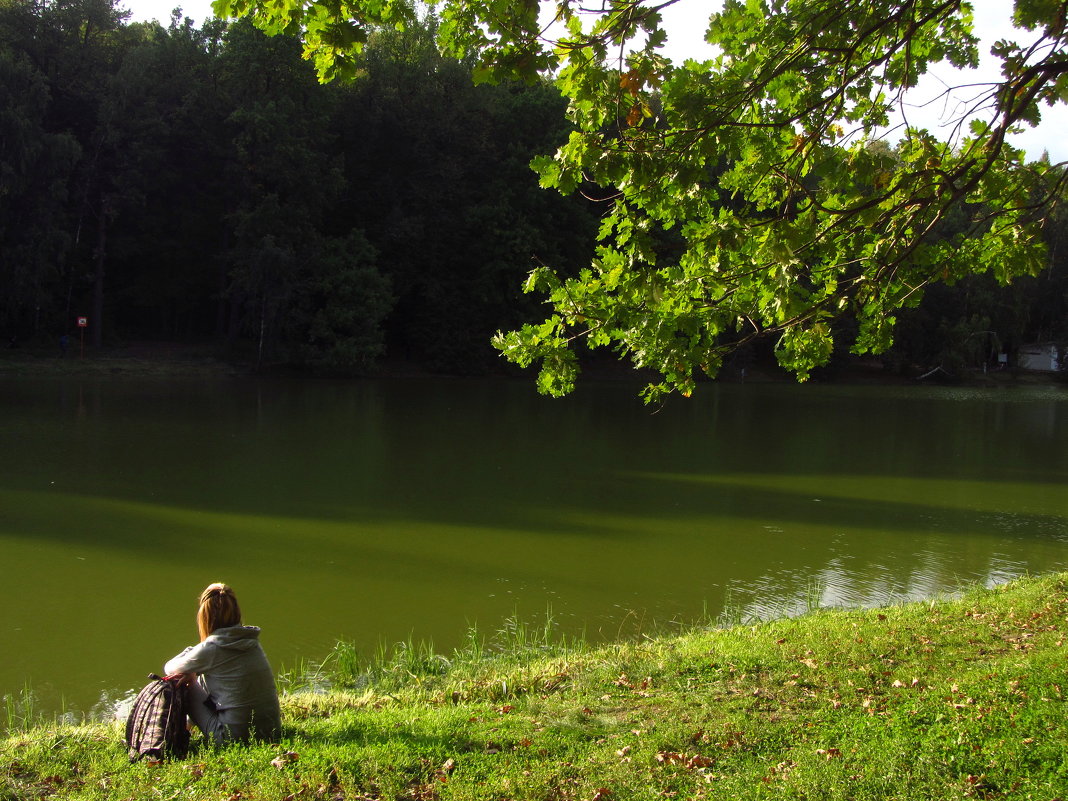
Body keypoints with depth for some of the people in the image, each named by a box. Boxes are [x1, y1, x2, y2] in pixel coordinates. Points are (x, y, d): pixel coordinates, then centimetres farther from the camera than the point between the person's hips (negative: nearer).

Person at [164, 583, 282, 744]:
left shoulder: (210, 649, -14)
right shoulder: (251, 640, 4)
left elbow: (169, 669, 2)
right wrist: (193, 673, 8)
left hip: (235, 736, -6)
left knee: (188, 688, 10)